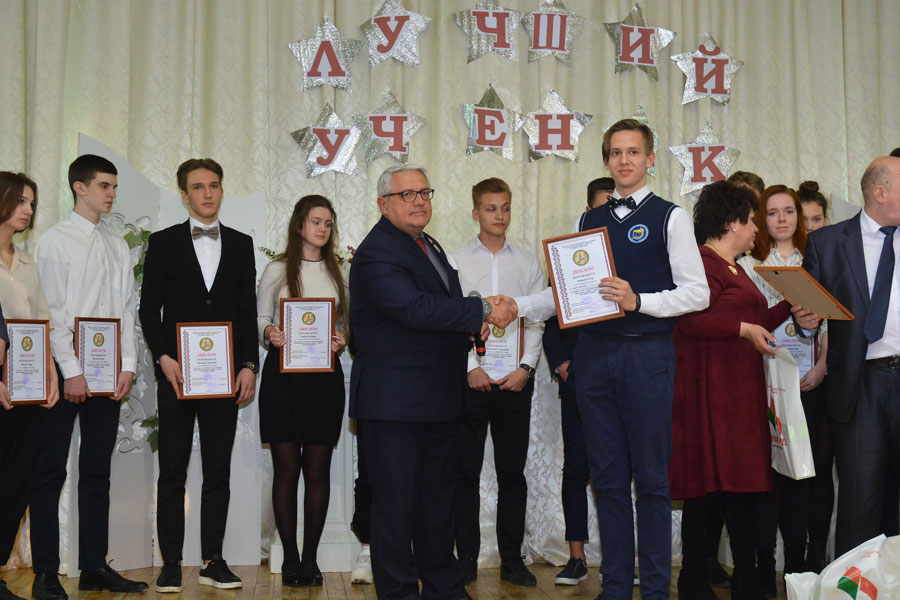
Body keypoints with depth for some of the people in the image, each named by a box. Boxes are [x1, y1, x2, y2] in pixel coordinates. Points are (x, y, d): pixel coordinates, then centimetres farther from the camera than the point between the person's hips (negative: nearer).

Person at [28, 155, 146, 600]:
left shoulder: (118, 247, 14)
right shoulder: (55, 240, -2)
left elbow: (127, 310, 12)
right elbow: (52, 311, -8)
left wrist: (127, 366, 1)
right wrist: (71, 371, -13)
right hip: (66, 367, -5)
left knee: (97, 470, 8)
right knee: (51, 470, -1)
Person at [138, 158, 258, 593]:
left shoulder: (241, 244, 11)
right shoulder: (163, 243, 6)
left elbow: (247, 312, 9)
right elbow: (149, 309, 3)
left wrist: (248, 366, 1)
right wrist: (164, 358, -10)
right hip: (177, 374, -1)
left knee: (218, 472, 5)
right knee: (172, 473, 3)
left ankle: (213, 561, 12)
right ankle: (170, 562, 11)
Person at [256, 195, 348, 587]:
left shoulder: (338, 273, 12)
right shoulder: (277, 271, 7)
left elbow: (346, 323, 14)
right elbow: (260, 319, 7)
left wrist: (341, 341, -6)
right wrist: (270, 332, -15)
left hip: (324, 375, 2)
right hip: (283, 374, -1)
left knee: (317, 469, 1)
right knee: (286, 467, 0)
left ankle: (310, 558, 10)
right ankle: (290, 558, 9)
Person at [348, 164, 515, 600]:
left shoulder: (430, 247, 17)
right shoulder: (376, 253, -13)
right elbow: (416, 309, -26)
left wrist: (473, 330, 4)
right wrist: (484, 311, -22)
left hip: (439, 400, 9)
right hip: (393, 399, -9)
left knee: (439, 499, 16)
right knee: (396, 502, 0)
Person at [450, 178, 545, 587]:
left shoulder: (528, 264, 11)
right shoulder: (455, 261, 5)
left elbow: (537, 323, 6)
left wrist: (525, 368, -6)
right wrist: (470, 368, -9)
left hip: (515, 379, 1)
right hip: (471, 379, -1)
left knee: (513, 472, 6)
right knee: (466, 472, 2)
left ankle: (512, 560, 14)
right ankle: (466, 561, 10)